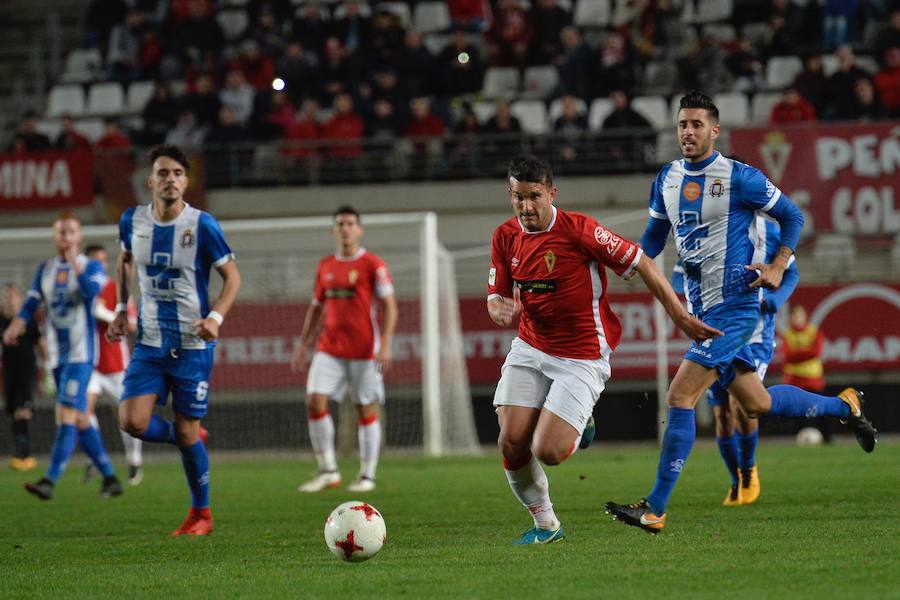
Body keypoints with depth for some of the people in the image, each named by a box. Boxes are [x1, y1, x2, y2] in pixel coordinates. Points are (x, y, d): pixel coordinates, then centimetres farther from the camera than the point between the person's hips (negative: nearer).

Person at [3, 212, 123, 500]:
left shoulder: (91, 266, -2)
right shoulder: (45, 269, 12)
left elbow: (91, 291, -22)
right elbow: (31, 303, 4)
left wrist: (74, 261, -16)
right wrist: (16, 326, -14)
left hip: (81, 352, -6)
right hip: (57, 354, 6)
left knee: (67, 416, -16)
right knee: (80, 420, 8)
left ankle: (49, 481, -24)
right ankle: (110, 478, 18)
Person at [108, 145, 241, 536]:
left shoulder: (202, 225, -12)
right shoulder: (132, 221, -1)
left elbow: (232, 276, -4)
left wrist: (216, 317, -20)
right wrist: (121, 309, 11)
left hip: (193, 345, -3)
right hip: (150, 342, 3)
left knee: (187, 432, 0)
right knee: (133, 422, -12)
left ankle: (201, 513, 19)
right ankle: (190, 440, 20)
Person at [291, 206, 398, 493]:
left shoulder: (373, 265, -4)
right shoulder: (325, 267, 12)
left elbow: (389, 307, -6)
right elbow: (316, 309, 20)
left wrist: (385, 346, -17)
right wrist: (302, 346, 14)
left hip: (364, 351, -4)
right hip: (329, 348, 4)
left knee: (367, 410, -1)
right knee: (314, 401, -9)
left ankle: (367, 476, 8)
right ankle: (327, 470, 0)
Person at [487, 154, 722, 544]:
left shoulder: (578, 230, -18)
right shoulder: (505, 237, 0)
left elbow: (641, 264, -11)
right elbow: (496, 297, 8)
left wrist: (680, 317, -10)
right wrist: (501, 311, -18)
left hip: (581, 357, -5)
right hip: (530, 348, 5)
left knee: (547, 451, -16)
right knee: (511, 441, -10)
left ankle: (578, 427, 22)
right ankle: (544, 523, 13)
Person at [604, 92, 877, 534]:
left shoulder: (739, 178, -9)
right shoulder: (668, 178, 10)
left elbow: (792, 216, 0)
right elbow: (655, 233, 23)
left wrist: (777, 267, -11)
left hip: (732, 306, -8)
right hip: (701, 309, 8)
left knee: (679, 398, -15)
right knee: (756, 403, 15)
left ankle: (655, 510, -13)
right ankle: (845, 406, 39)